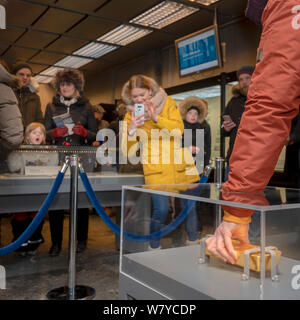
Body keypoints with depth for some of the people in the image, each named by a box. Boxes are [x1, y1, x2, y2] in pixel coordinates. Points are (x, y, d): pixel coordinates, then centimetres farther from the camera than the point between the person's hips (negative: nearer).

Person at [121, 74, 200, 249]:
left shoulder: (167, 102, 4)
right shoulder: (131, 115, 3)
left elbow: (179, 129, -9)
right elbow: (127, 151, -2)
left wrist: (157, 118, -20)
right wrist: (131, 130, -20)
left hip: (180, 165, 2)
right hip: (156, 168, -1)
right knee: (161, 210, -10)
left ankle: (194, 242, 28)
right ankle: (154, 247, 13)